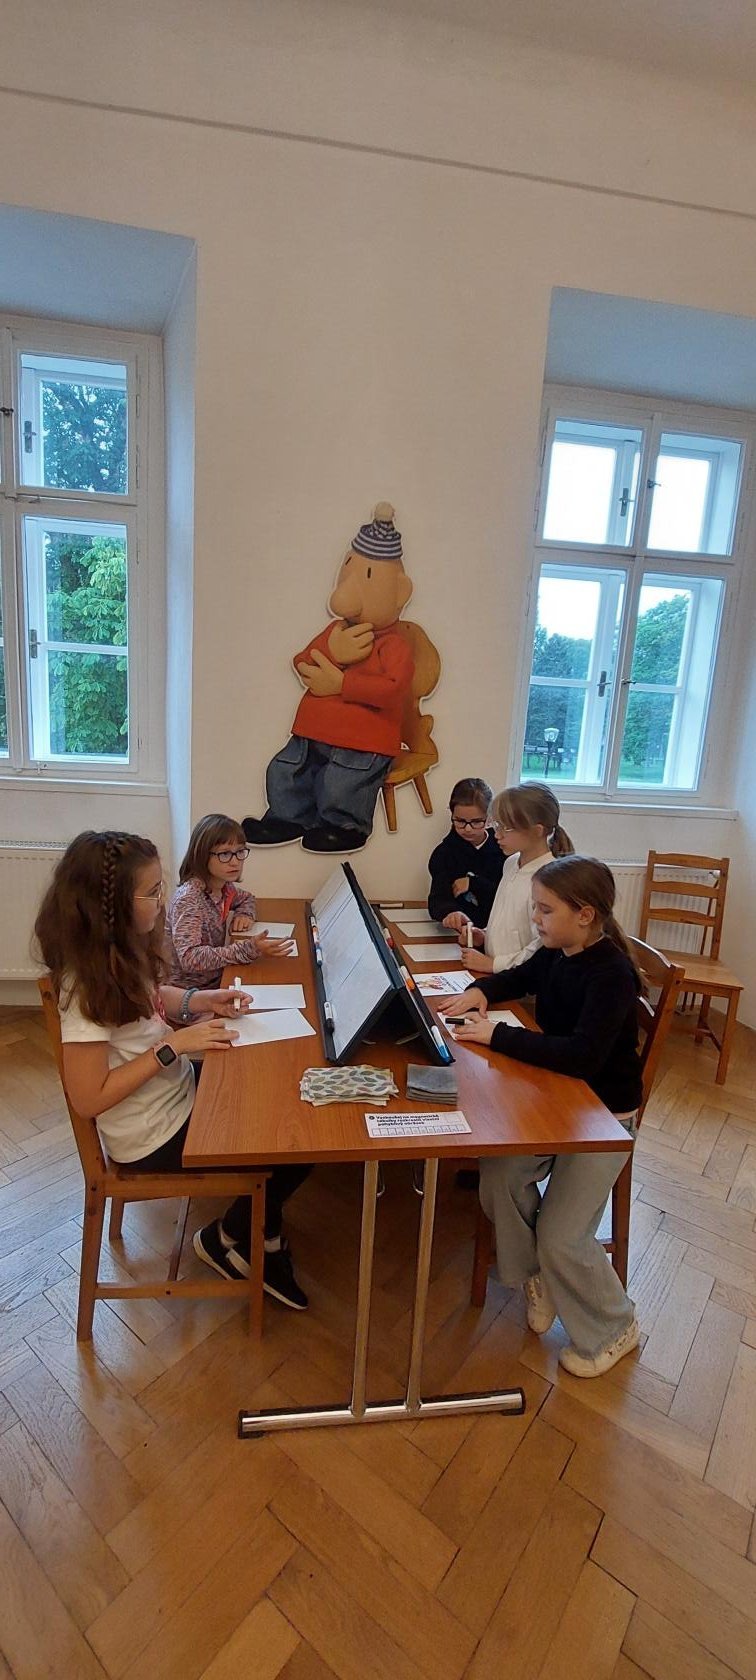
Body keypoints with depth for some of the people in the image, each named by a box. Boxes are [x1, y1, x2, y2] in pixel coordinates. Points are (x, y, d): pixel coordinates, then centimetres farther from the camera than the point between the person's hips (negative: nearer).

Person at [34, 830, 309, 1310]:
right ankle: (226, 1240, 23)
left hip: (180, 1092, 8)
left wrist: (199, 1000, -3)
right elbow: (89, 1099, -26)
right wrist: (172, 1045, -26)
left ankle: (262, 1238, 22)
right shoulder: (87, 985, -30)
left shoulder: (122, 952, -6)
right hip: (157, 1137, -8)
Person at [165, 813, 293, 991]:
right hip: (187, 992, -7)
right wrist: (248, 950, -38)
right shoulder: (188, 898, -23)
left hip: (216, 981, 7)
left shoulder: (224, 886, -1)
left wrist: (246, 914, 0)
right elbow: (190, 958, -33)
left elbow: (247, 898, 22)